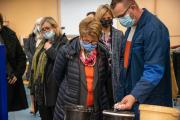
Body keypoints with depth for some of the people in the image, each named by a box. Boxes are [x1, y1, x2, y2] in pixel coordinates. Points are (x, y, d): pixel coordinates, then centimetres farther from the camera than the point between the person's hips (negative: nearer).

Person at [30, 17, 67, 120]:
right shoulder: (43, 43, 18)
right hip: (41, 87, 8)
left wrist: (49, 49, -16)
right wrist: (34, 82, 18)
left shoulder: (63, 41, -7)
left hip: (54, 87, -8)